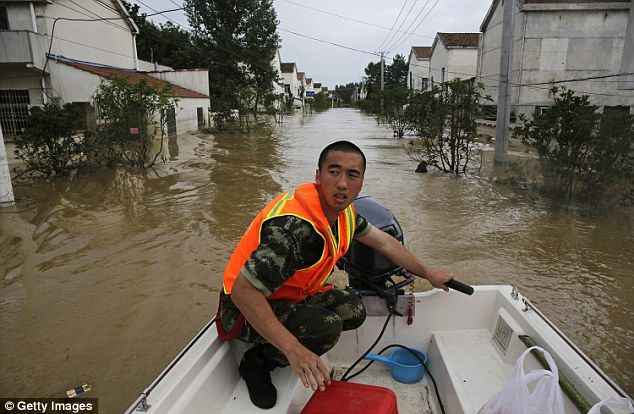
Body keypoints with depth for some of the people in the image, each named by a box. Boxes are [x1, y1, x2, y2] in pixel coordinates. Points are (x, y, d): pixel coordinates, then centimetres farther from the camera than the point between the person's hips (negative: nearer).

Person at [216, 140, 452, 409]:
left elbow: (386, 243, 10)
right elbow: (243, 289, -35)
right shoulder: (295, 225, -35)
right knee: (327, 327, -29)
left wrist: (428, 273, 19)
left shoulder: (342, 210, -5)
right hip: (246, 307, -8)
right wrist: (293, 349, -37)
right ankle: (256, 363, -2)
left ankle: (273, 353, 11)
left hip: (290, 294, 9)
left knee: (353, 311, -1)